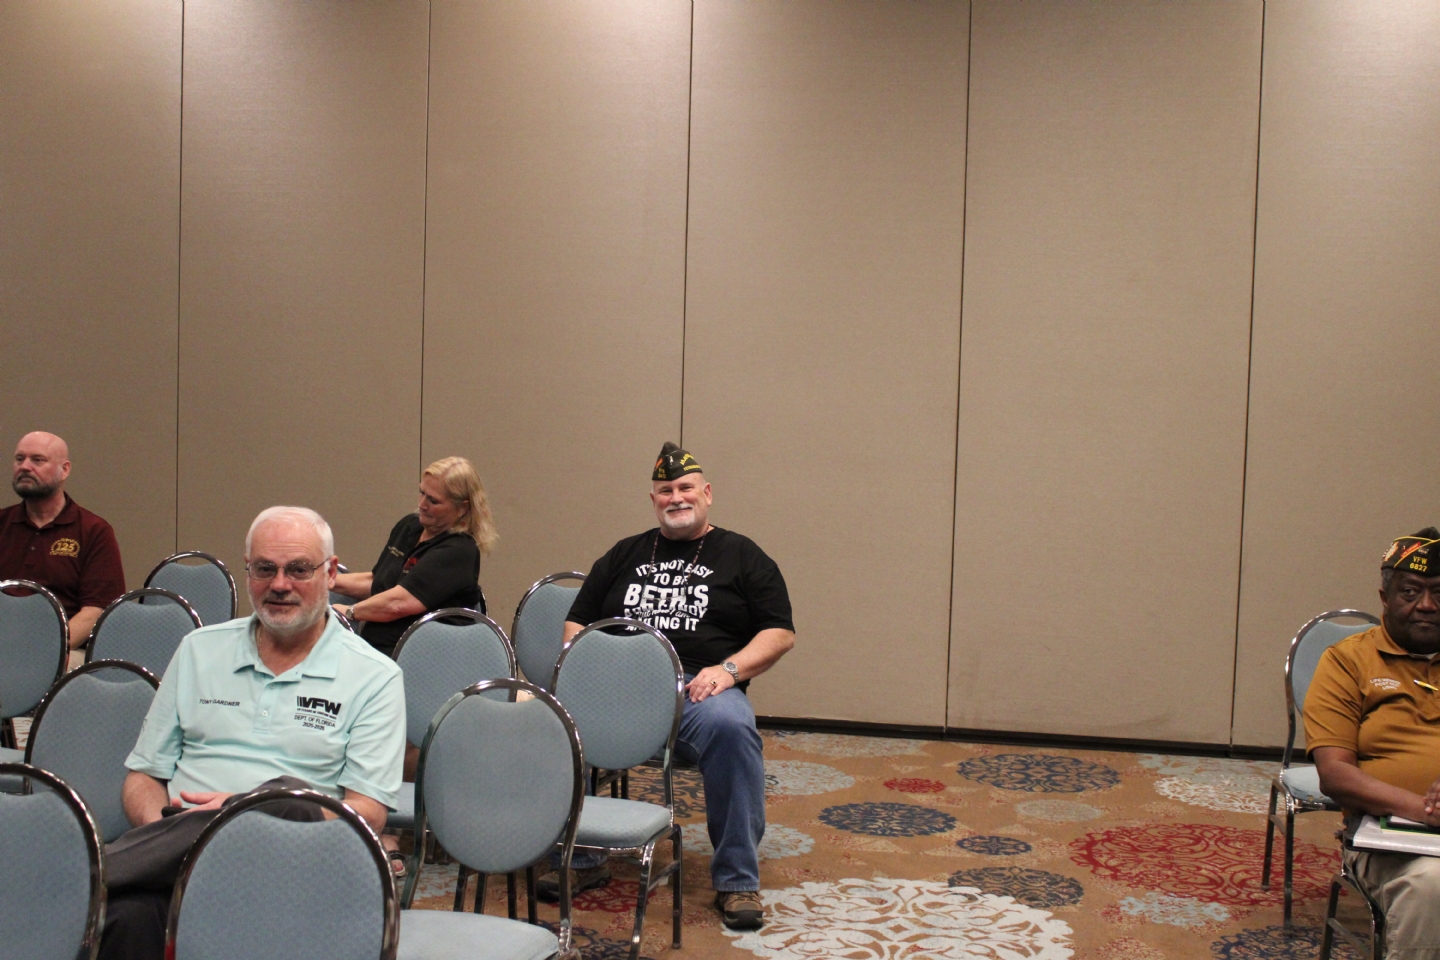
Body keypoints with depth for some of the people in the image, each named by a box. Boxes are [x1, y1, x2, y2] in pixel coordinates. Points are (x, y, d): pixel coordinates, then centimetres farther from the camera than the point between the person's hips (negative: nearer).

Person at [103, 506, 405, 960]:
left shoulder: (374, 676, 8)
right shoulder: (200, 650, 20)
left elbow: (367, 812, -1)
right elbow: (145, 774, 19)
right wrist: (162, 831, -5)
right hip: (174, 854, 0)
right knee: (129, 914, -40)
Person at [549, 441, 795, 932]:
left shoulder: (740, 555, 15)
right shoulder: (625, 555, 25)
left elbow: (780, 633, 7)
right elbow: (576, 621, 23)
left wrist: (728, 669, -9)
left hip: (699, 688, -3)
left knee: (730, 726, -37)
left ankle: (736, 880, -23)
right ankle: (580, 859, -10)